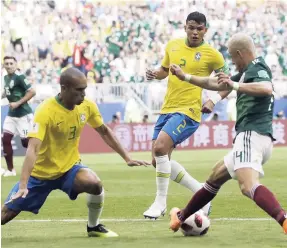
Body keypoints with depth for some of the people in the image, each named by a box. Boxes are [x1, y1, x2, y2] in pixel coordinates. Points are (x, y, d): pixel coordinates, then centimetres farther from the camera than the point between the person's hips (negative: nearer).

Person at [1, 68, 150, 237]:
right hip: (41, 172, -3)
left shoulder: (87, 106, -10)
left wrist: (127, 158, 7)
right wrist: (23, 186, -44)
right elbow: (33, 149, -34)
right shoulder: (46, 111, -26)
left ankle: (94, 227, -2)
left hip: (69, 167, 3)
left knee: (95, 184, -28)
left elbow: (104, 132, 9)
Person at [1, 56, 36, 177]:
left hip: (23, 114, -8)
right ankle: (10, 169, 8)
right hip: (11, 114, 8)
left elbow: (32, 92, -21)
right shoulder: (6, 77, 8)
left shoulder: (19, 77, -17)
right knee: (5, 139, 0)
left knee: (26, 142, -3)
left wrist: (18, 103, -20)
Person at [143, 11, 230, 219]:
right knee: (158, 161, 6)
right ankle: (201, 191, 22)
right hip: (167, 109, 7)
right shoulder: (173, 45, 9)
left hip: (188, 112, -7)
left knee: (160, 147, -25)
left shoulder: (211, 54, -6)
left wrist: (214, 101, -13)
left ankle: (161, 202, -11)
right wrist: (154, 74, 1)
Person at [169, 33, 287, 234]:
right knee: (217, 176, 27)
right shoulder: (249, 71, 24)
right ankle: (182, 217, 43)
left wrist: (235, 85, -29)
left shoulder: (257, 68, -6)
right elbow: (216, 84, 37)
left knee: (248, 186, -32)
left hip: (252, 134, -11)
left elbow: (267, 89, -30)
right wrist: (185, 77, 42)